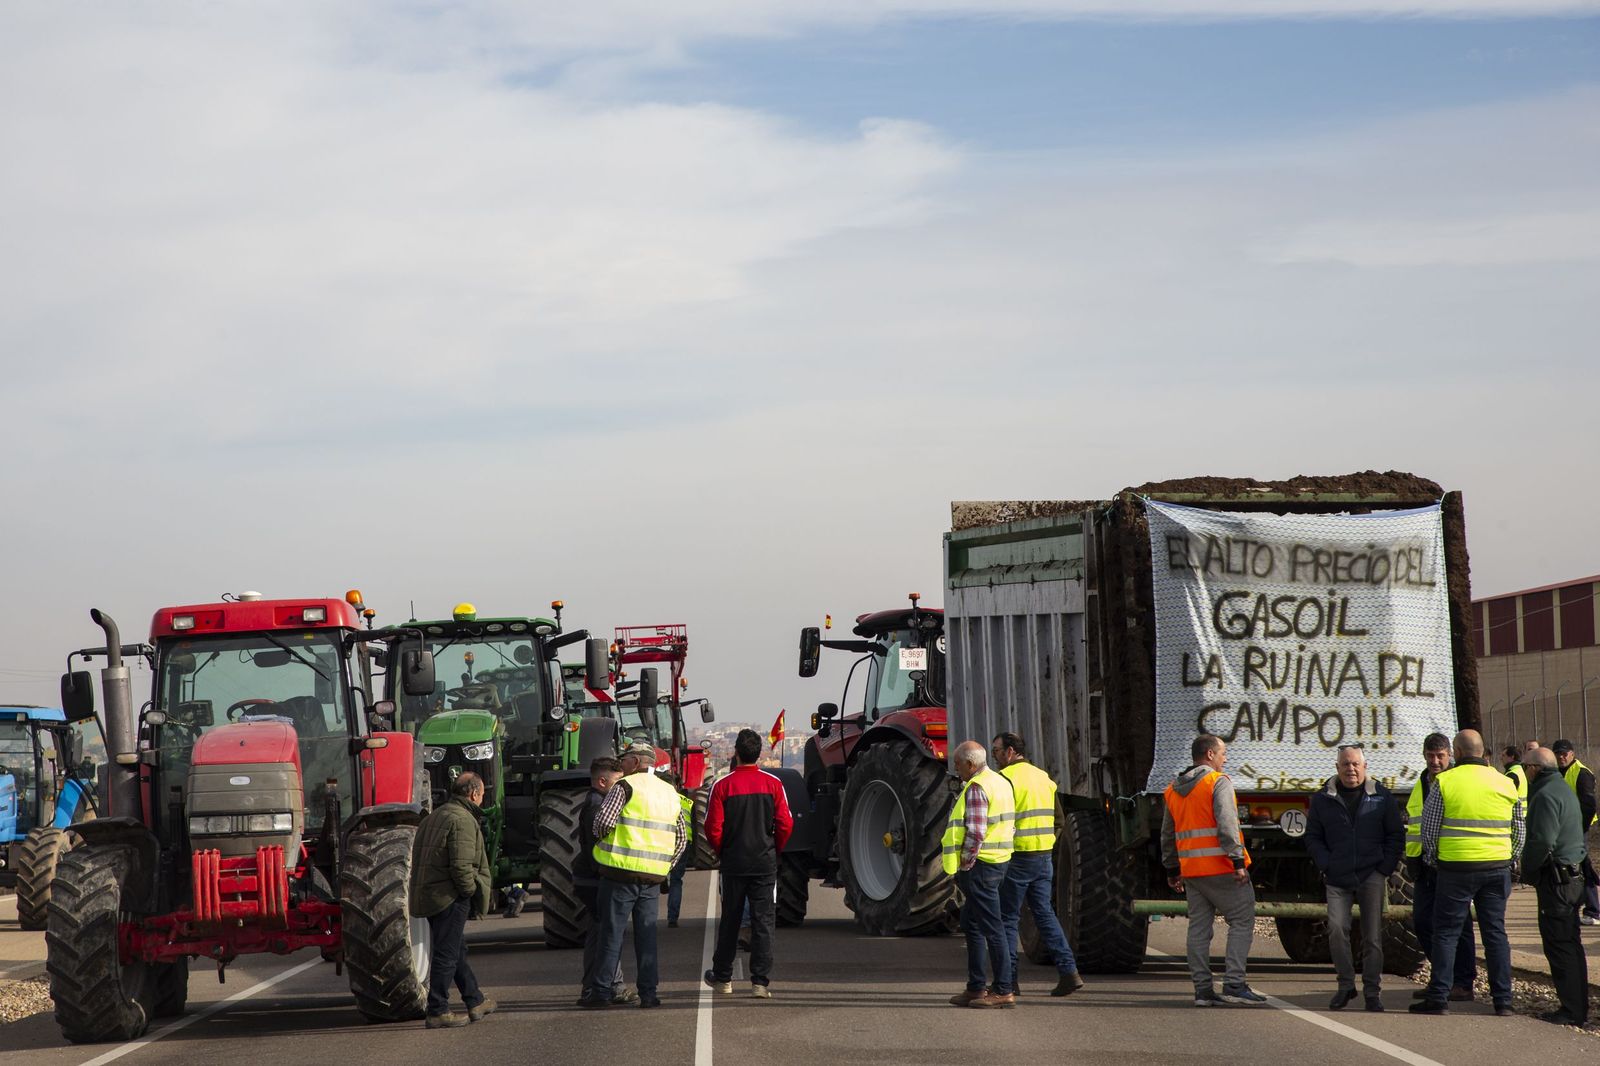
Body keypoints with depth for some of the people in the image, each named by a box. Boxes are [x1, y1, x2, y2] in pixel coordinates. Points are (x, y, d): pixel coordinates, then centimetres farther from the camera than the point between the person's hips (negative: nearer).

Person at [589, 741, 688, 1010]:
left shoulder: (625, 787, -7)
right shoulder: (670, 793, 14)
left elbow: (604, 820, -17)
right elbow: (681, 837, 17)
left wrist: (600, 839, 4)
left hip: (621, 872, -5)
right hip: (654, 876, 5)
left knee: (612, 934, 0)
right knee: (647, 934, 9)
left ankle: (601, 992, 1)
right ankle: (648, 993, 7)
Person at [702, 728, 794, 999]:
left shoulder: (723, 786, -7)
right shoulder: (773, 784, -5)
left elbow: (713, 828, -8)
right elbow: (785, 824, -6)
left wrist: (721, 853, 10)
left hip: (733, 864, 0)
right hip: (765, 864, 0)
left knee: (729, 921, 13)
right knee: (763, 922, 1)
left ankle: (722, 978, 22)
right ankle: (761, 982, -4)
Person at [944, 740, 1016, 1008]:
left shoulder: (976, 788, -16)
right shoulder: (1000, 782, 15)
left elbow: (975, 832, -23)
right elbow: (1008, 827, 20)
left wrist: (964, 865, -15)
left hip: (979, 866, -11)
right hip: (998, 863, 11)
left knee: (991, 928, -7)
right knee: (971, 924, 18)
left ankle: (1003, 991, -5)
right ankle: (976, 988, 22)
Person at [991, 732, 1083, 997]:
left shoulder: (1006, 778, -11)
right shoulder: (1044, 777, 14)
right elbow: (1059, 820, 17)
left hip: (1017, 857, -7)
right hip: (1044, 856, 7)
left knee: (1008, 918, 2)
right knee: (1045, 913, 11)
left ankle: (1008, 981, 3)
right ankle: (1068, 971, 1)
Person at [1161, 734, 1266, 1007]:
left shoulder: (1173, 790, 16)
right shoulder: (1219, 782, -6)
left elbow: (1168, 836, 21)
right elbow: (1227, 823, -17)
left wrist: (1172, 870, 28)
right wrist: (1237, 860, -19)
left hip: (1190, 869, 7)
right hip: (1220, 868, -7)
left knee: (1198, 928, 8)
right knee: (1242, 921, -1)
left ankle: (1202, 989, 6)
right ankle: (1234, 984, -9)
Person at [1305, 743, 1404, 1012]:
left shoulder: (1381, 796, 6)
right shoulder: (1323, 800, 8)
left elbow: (1396, 835, 9)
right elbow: (1312, 838, 12)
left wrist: (1385, 868, -1)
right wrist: (1326, 866, -3)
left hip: (1372, 876, 0)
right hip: (1338, 879, 0)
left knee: (1372, 934, -1)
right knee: (1336, 928, -15)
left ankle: (1372, 990, 8)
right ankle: (1345, 984, 0)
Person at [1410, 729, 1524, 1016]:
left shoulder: (1444, 782, -5)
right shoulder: (1505, 784, 6)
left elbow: (1429, 828, -2)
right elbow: (1518, 831, 12)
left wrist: (1431, 858, 14)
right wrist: (1511, 861, 24)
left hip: (1456, 866, -3)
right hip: (1497, 868, 3)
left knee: (1446, 932, 3)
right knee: (1495, 933, 9)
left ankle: (1439, 997, 1)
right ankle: (1503, 1000, 8)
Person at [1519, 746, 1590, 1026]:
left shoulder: (1546, 795, -15)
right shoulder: (1565, 791, 18)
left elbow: (1543, 840, -23)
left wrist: (1527, 872, -10)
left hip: (1555, 879, -10)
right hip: (1572, 875, 10)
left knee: (1559, 945, -7)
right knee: (1571, 943, 13)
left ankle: (1572, 1010, -7)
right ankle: (1579, 1009, 17)